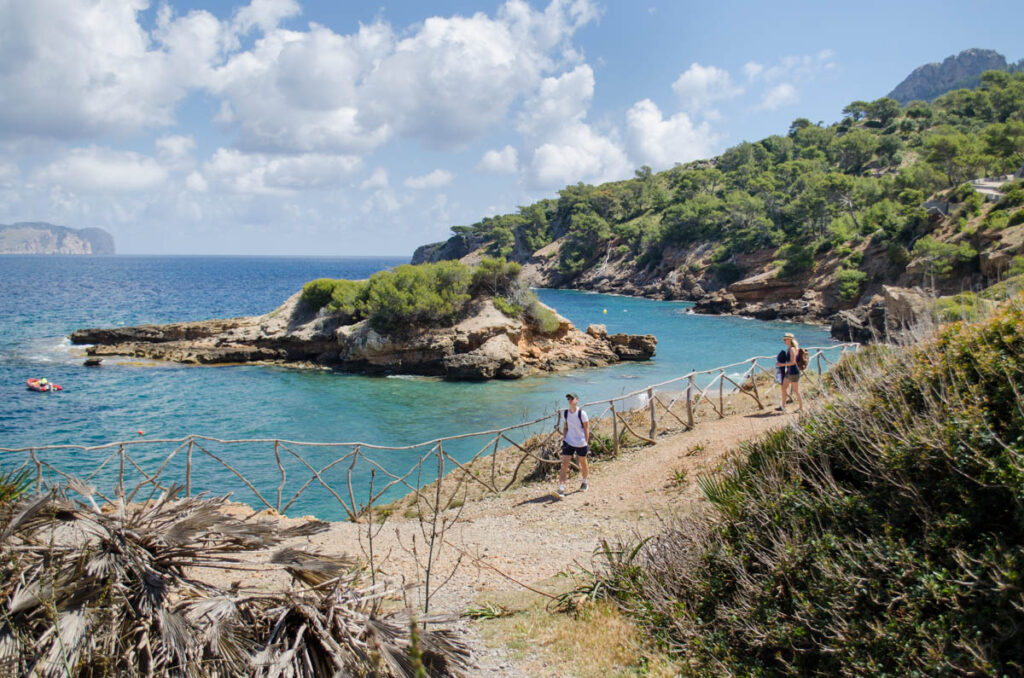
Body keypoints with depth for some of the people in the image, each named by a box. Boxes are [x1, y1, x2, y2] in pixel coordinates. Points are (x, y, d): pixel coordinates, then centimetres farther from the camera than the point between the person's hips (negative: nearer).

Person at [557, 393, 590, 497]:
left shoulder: (582, 413, -12)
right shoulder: (565, 413, 1)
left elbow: (586, 428, -7)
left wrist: (586, 442, -9)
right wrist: (563, 438, 9)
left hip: (581, 443, -3)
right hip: (568, 442, 3)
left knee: (583, 463, 15)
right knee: (564, 464, -9)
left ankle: (585, 482, 40)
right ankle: (561, 489, -12)